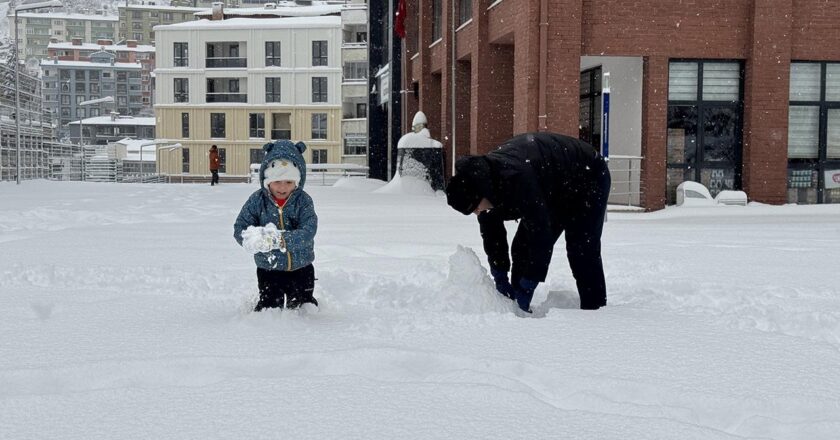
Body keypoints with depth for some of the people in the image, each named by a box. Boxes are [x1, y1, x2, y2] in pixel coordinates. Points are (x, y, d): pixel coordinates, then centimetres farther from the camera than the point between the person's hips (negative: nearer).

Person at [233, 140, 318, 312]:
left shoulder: (303, 201, -11)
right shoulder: (257, 200, -9)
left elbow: (308, 232, -23)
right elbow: (239, 228, -10)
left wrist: (281, 239, -39)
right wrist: (254, 239, -34)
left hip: (301, 268, 1)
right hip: (269, 270, 0)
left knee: (305, 307, 12)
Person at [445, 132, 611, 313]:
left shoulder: (515, 177, -44)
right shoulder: (480, 177, -17)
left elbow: (540, 232, -41)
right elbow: (491, 233, -7)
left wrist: (527, 287, -35)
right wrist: (500, 279, -12)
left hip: (588, 177, -8)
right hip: (553, 191, 8)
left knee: (581, 250, -16)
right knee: (522, 246, 1)